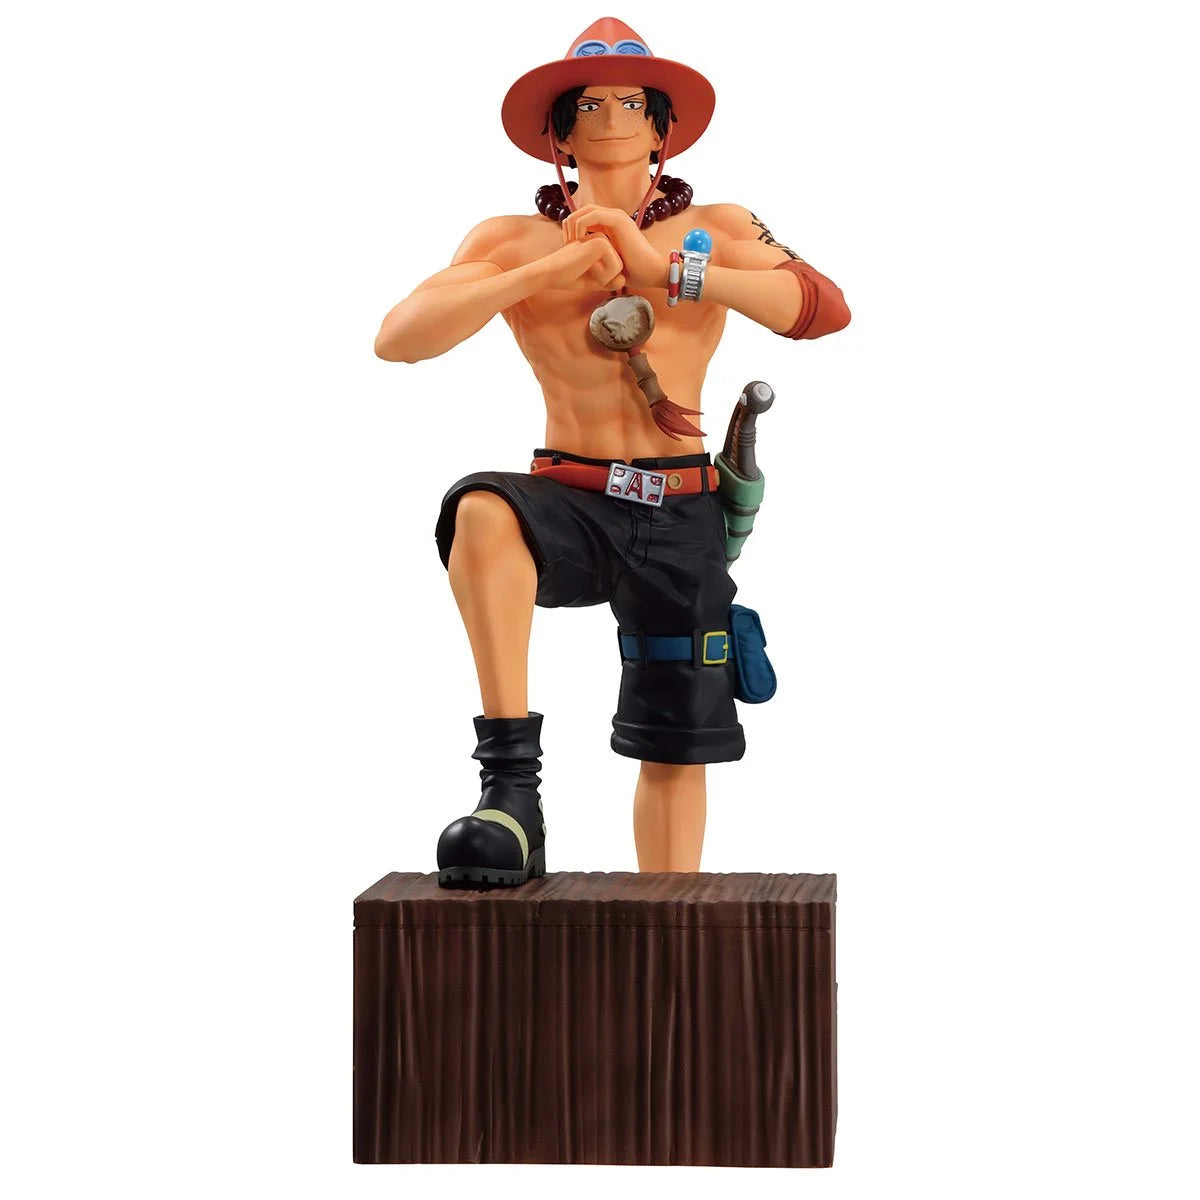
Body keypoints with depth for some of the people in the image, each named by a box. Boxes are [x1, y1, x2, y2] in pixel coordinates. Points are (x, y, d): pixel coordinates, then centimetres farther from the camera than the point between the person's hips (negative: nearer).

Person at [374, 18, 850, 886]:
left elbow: (826, 309, -13)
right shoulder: (517, 240, 6)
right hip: (568, 500, -1)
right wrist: (543, 273, -17)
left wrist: (666, 268, -20)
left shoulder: (717, 230, 5)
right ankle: (511, 789, -35)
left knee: (675, 750, 3)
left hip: (680, 515, 1)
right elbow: (397, 339, -7)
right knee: (481, 512, -35)